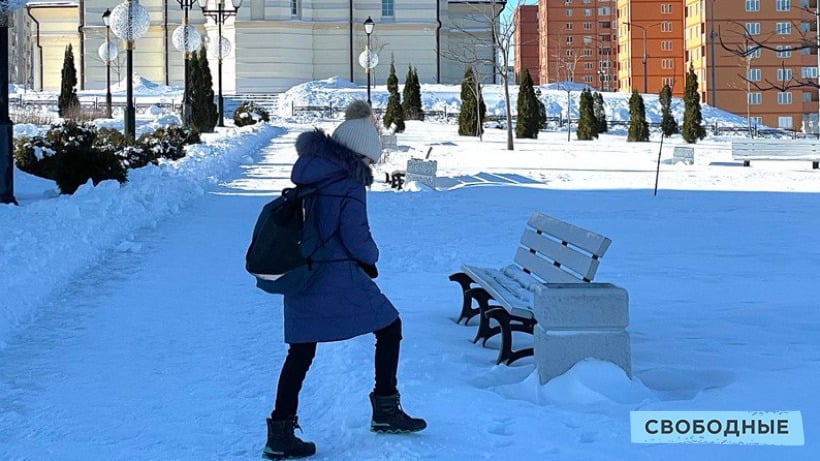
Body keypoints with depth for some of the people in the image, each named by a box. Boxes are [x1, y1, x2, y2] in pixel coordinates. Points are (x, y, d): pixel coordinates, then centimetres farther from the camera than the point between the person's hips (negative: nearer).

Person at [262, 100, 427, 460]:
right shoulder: (349, 183, -13)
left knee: (300, 351, 12)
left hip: (300, 273, 7)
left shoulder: (308, 174, 9)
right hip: (338, 277, -7)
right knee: (389, 328, 11)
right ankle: (385, 410, 16)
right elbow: (356, 237, -14)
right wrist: (371, 258, 8)